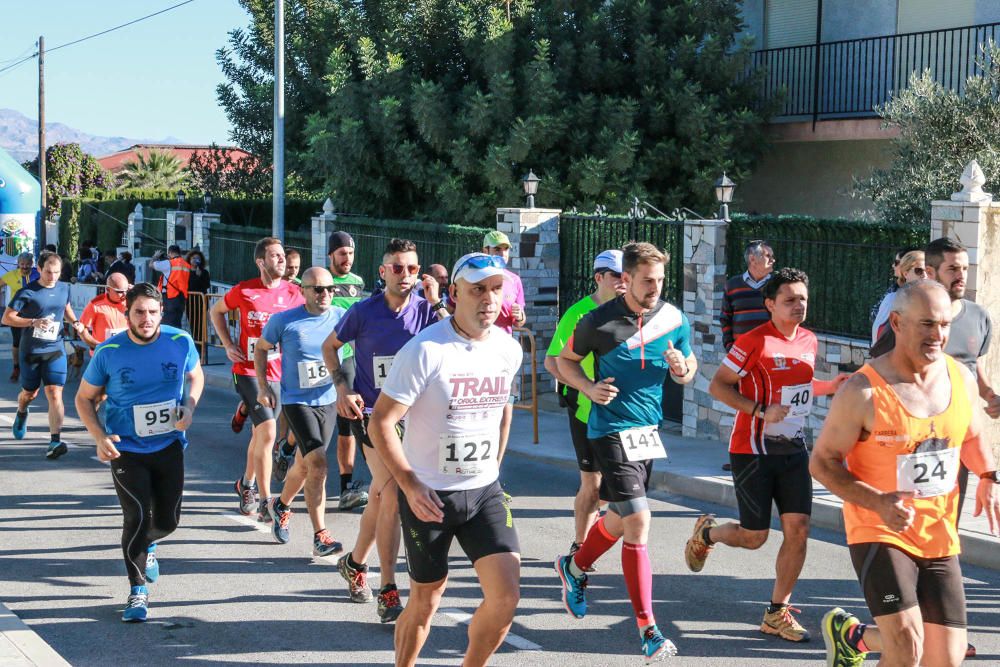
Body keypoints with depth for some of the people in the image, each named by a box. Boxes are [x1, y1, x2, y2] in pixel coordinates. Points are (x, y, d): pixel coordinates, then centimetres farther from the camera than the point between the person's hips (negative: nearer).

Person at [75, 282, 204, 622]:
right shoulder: (109, 352, -11)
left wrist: (189, 407, -7)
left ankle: (146, 545, 46)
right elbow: (84, 398, 1)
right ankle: (138, 590, 3)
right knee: (137, 516, -13)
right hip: (126, 448, -2)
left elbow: (195, 376, 13)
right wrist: (100, 437, -13)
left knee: (168, 520, 8)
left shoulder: (180, 342, -7)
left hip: (169, 444, 3)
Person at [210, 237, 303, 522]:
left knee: (260, 433, 17)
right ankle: (264, 502, -9)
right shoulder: (244, 291, -5)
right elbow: (217, 311, 13)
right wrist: (228, 345, 3)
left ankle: (247, 484, 42)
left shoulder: (293, 293, 0)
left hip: (279, 373, 3)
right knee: (267, 432, -15)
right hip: (248, 371, -3)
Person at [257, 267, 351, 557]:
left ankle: (281, 506, 48)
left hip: (329, 401, 4)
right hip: (297, 401, -4)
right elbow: (261, 349, 6)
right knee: (318, 465, -18)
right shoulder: (284, 321, -8)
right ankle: (320, 536, -14)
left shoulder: (341, 317, -3)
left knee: (304, 465, 20)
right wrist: (263, 386, -1)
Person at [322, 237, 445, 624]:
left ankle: (355, 563, 41)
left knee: (379, 495, 17)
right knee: (392, 494, -16)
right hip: (370, 411, -4)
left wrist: (436, 304, -20)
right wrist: (342, 388, -4)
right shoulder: (364, 312, -7)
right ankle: (388, 591, -11)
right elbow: (330, 346, 8)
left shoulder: (425, 310, -3)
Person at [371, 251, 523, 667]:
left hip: (485, 491, 4)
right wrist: (410, 485, -20)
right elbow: (381, 422, -14)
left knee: (506, 596, -8)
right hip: (428, 494, -4)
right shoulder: (425, 350, -16)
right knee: (426, 601, 7)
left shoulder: (509, 350, 2)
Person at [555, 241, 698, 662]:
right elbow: (566, 360, 3)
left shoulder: (674, 320, 0)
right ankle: (648, 629, -6)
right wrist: (591, 388, -15)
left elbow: (688, 371, 11)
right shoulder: (599, 322, -11)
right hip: (611, 431, -6)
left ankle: (574, 568, 49)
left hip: (649, 430, 6)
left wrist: (681, 369, -12)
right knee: (637, 524, -12)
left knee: (620, 519, 20)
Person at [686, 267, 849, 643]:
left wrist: (830, 387, 3)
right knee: (754, 536, -1)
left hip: (794, 450, 6)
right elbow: (718, 386, -12)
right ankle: (706, 532, 33)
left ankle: (777, 613, 9)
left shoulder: (809, 341, 7)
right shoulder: (754, 342, -14)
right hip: (753, 452, -6)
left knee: (798, 528, -3)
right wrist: (761, 410, -21)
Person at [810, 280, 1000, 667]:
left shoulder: (962, 380, 0)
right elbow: (822, 462, -11)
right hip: (879, 533, -6)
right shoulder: (863, 392, -17)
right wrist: (878, 502, -24)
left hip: (940, 538, 6)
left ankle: (854, 635, 34)